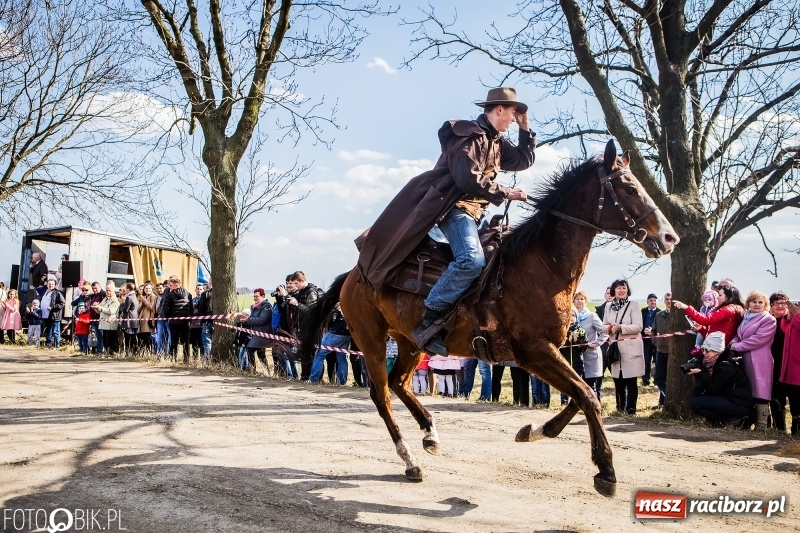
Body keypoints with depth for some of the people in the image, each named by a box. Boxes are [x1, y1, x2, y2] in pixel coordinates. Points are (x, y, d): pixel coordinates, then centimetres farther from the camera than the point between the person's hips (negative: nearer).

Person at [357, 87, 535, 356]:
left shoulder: (496, 142, 19)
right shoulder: (469, 135, -11)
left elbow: (524, 161, 26)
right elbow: (469, 180, -20)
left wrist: (525, 129, 17)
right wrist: (506, 193, -13)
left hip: (474, 211, 10)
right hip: (454, 206, -10)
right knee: (472, 259, -32)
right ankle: (429, 322, -26)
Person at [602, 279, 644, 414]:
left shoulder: (633, 306, -5)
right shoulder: (608, 306, 8)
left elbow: (638, 327, -12)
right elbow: (604, 325, 14)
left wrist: (620, 327, -23)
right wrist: (608, 328, -10)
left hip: (630, 347, -4)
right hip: (615, 347, 5)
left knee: (631, 380, -1)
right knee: (617, 380, 11)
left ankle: (630, 409, 4)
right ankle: (620, 408, 22)